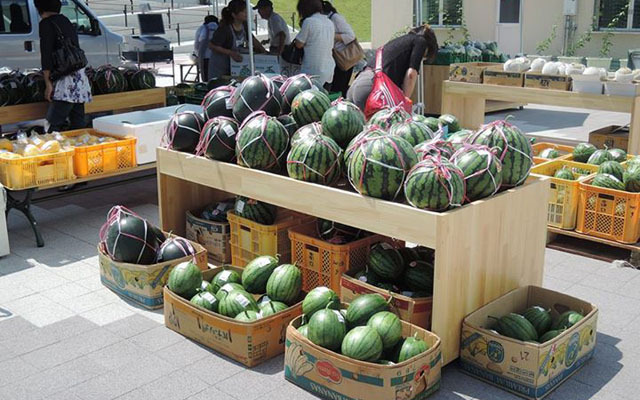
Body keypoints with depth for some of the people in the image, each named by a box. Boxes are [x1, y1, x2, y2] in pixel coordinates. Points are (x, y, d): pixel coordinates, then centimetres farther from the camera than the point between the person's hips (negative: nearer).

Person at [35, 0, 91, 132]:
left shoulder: (46, 23, -4)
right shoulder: (66, 21, 20)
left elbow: (46, 55, -10)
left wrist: (48, 83, -10)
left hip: (66, 80, -8)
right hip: (80, 78, 8)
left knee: (55, 124, -11)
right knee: (78, 123, 9)